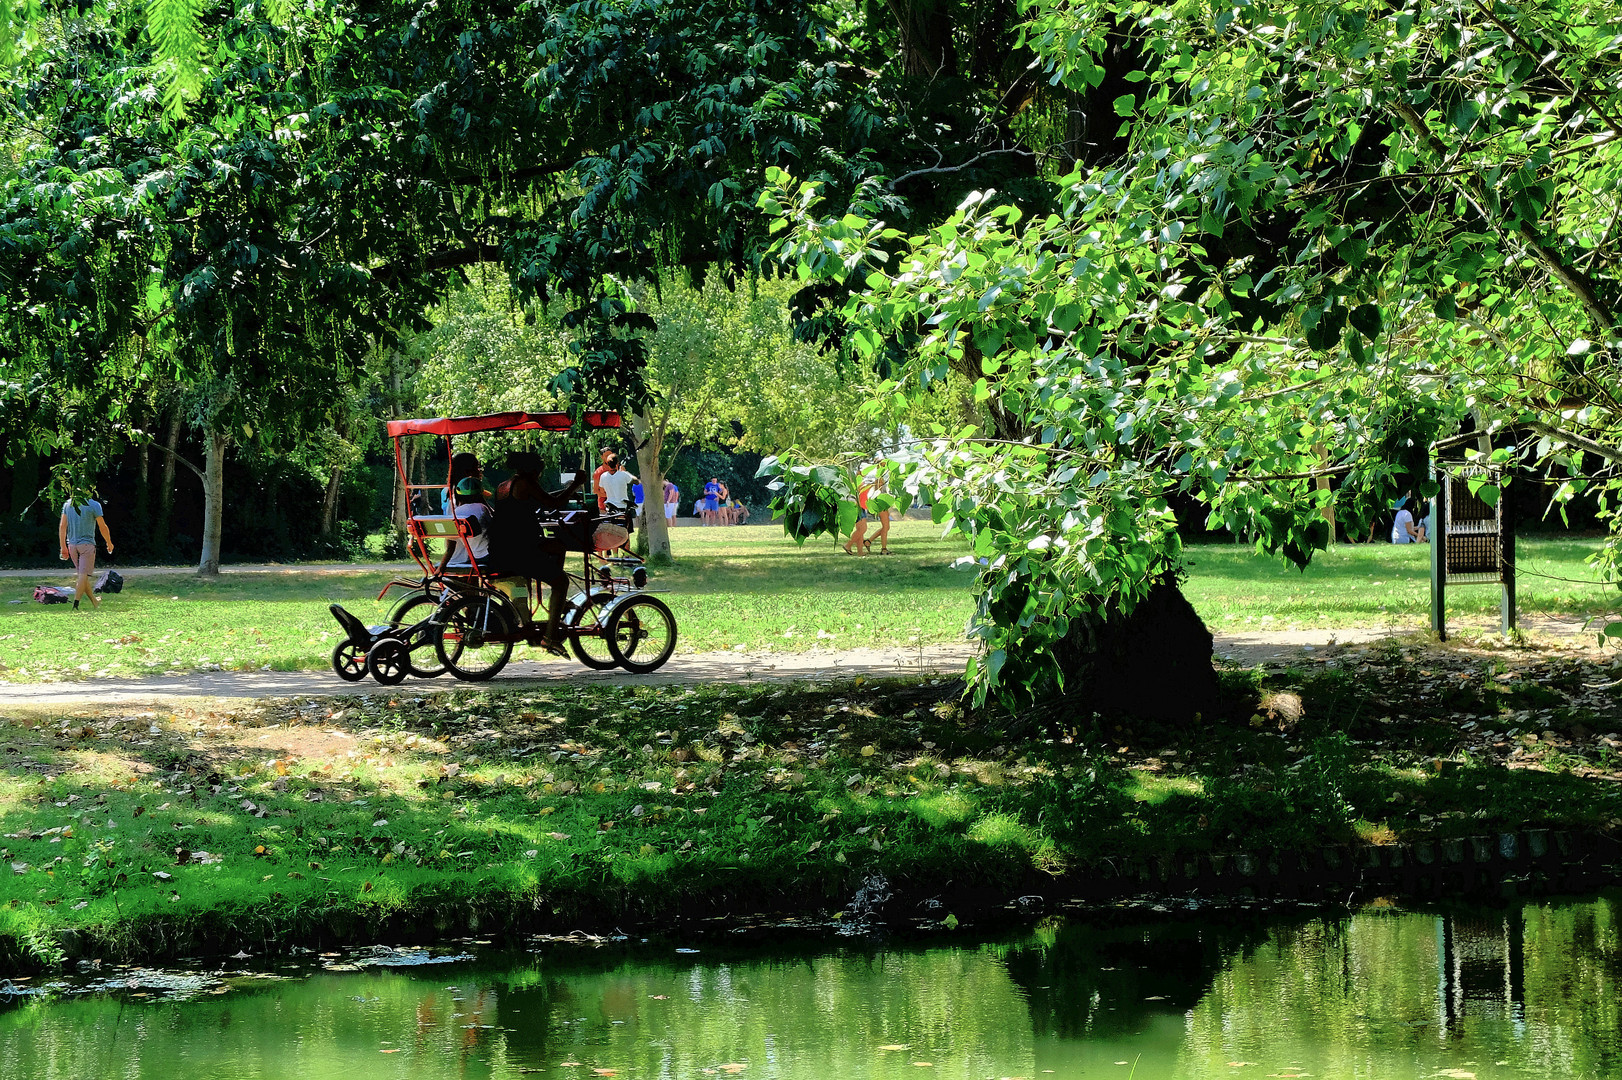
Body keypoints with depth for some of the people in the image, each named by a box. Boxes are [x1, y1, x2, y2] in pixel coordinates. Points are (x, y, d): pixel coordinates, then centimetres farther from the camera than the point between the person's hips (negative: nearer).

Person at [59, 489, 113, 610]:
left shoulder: (67, 504, 6)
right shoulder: (94, 505, -8)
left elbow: (62, 526, 4)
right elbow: (102, 527, -4)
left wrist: (63, 547, 8)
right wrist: (109, 543, 11)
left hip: (72, 545, 5)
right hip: (87, 544, -5)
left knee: (82, 574, 15)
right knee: (83, 575, -6)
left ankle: (94, 601, 28)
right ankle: (75, 604, -17)